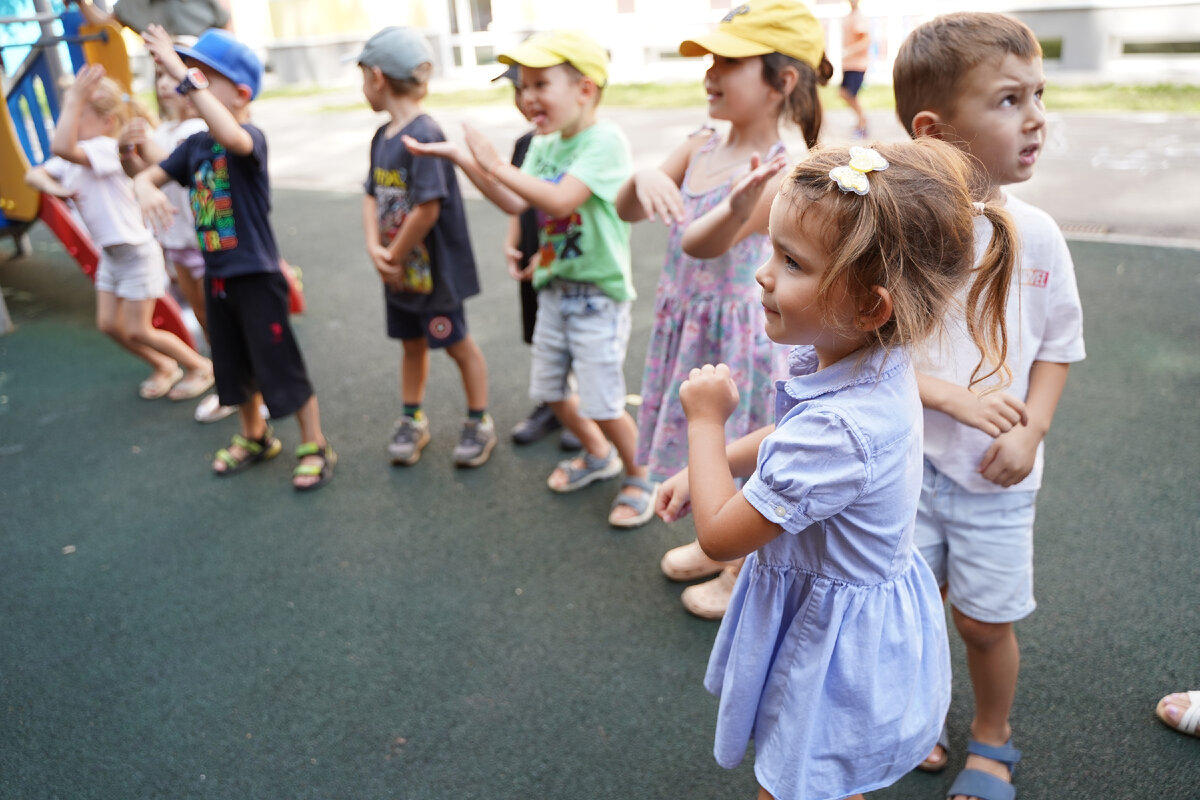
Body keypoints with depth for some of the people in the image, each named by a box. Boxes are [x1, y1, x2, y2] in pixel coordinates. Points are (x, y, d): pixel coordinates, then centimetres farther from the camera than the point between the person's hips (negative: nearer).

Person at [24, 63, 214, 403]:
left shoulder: (106, 149, -22)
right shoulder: (76, 155, 6)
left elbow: (60, 147, -39)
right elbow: (33, 174, 10)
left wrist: (75, 98, -37)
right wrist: (54, 187, -10)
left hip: (136, 251, -9)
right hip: (110, 253, 9)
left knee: (137, 330, -1)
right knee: (109, 324, 11)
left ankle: (200, 366, 16)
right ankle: (163, 367, 29)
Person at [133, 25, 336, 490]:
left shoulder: (251, 137, -17)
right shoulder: (194, 145, 6)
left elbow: (232, 137, -41)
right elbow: (147, 176, 11)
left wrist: (183, 74, -39)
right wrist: (147, 190, -14)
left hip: (257, 276, -8)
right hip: (216, 275, 8)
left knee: (282, 367, 0)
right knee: (235, 366, 19)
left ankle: (315, 448, 15)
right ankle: (255, 437, 38)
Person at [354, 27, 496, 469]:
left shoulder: (424, 134, -22)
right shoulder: (382, 136, 5)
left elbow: (428, 208, -27)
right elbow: (372, 196, 7)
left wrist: (395, 257, -16)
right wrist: (374, 247, -9)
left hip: (434, 269, -8)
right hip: (398, 269, 8)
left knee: (458, 344, 8)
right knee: (412, 344, 19)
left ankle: (480, 423, 24)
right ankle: (413, 421, 34)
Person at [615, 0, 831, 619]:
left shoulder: (778, 173, -22)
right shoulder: (701, 148, 0)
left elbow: (701, 243, -32)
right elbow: (626, 212, 2)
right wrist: (643, 177, -20)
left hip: (737, 330, -7)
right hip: (683, 320, 7)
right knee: (700, 440, 23)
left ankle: (746, 573, 33)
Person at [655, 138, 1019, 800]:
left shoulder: (837, 429, -40)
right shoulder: (870, 362, -11)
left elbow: (719, 535, -27)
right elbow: (788, 441, 12)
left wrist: (705, 421, -17)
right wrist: (706, 468, 4)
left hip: (832, 640, -8)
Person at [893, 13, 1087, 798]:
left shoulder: (1036, 234, -5)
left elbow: (1059, 344, 3)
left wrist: (1030, 432, -10)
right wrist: (952, 396, -22)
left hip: (997, 475, 2)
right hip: (905, 462, -1)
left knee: (986, 620, 11)